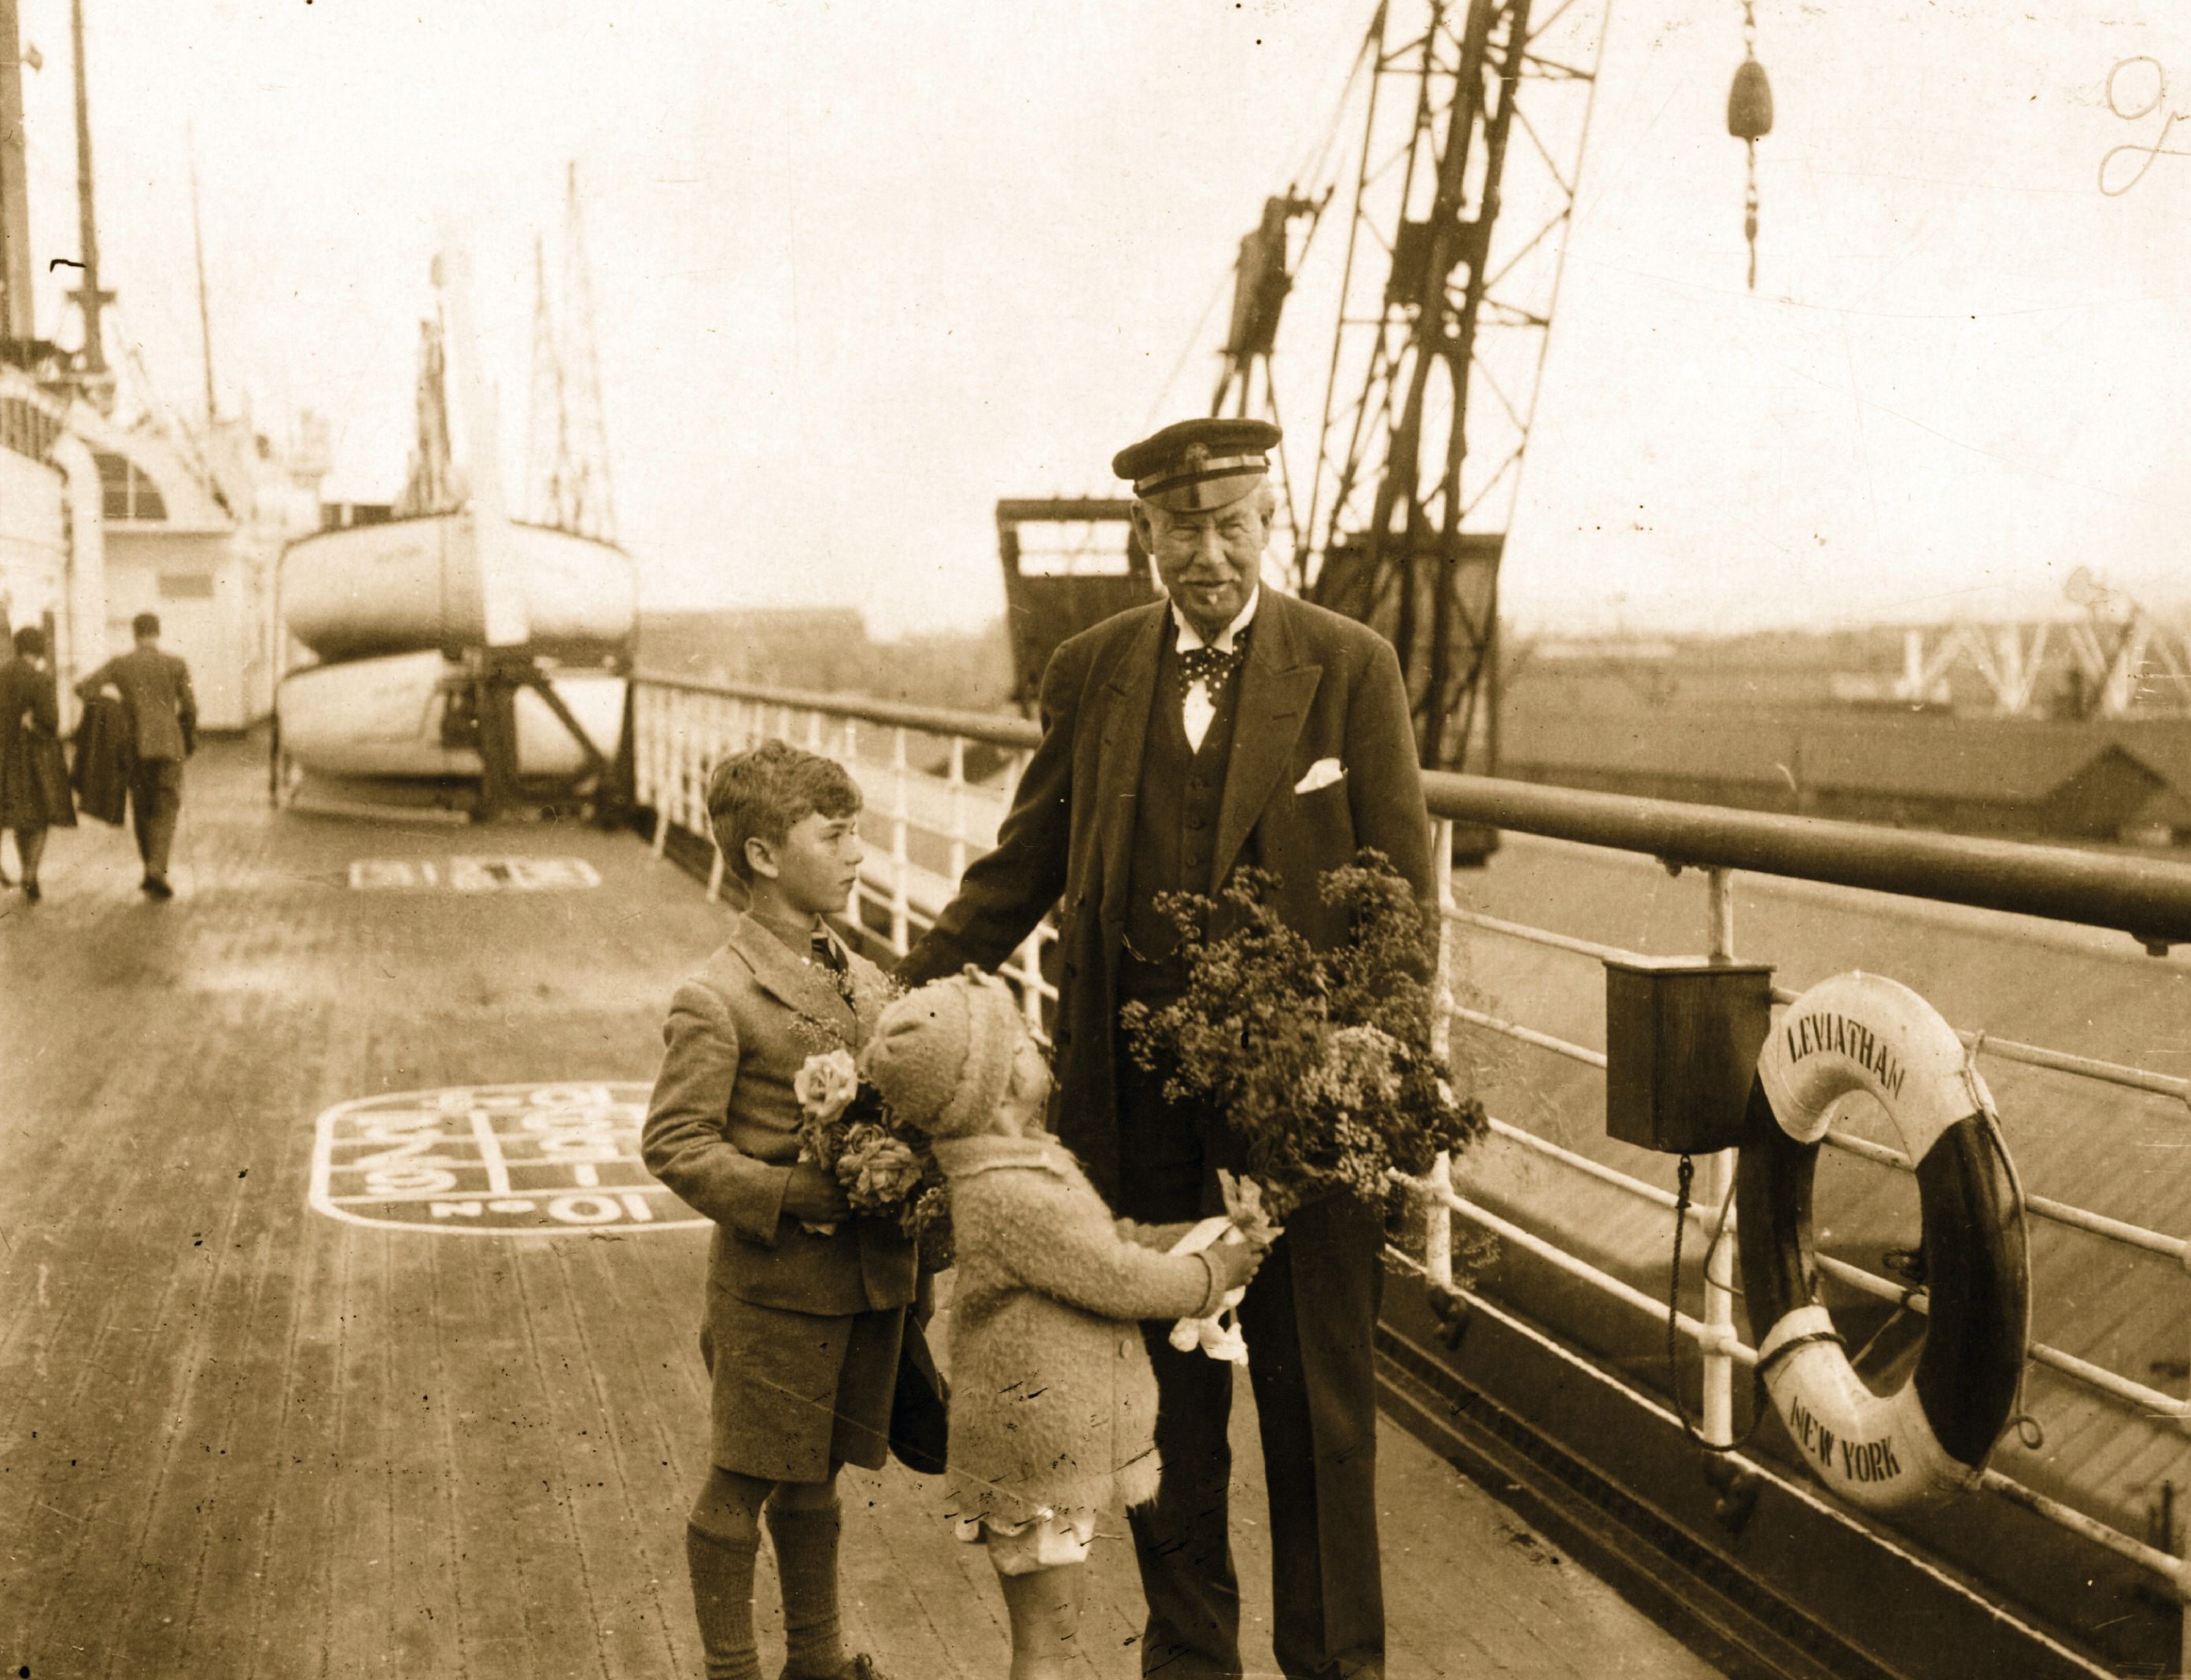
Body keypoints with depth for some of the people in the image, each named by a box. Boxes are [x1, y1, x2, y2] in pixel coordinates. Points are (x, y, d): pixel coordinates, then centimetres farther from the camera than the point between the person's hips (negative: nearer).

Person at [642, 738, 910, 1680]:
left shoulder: (866, 984, 8)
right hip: (773, 1285, -6)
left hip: (869, 1278, 6)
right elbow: (673, 1143, -14)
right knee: (741, 1486, 8)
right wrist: (787, 1195, -21)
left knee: (815, 1480, 20)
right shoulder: (718, 1001, -14)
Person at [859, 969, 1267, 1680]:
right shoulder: (1012, 1196, -28)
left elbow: (1102, 1239, 17)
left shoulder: (1026, 1162, 5)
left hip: (1059, 1444, 10)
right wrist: (1214, 1274, -5)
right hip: (1038, 1460, -10)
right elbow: (1120, 1280, -21)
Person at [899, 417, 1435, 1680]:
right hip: (1137, 1102, 3)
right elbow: (1025, 864, 11)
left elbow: (1401, 896, -3)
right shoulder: (1092, 672, 6)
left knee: (1318, 1402, 9)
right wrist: (919, 996, 1)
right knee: (1166, 1397, 14)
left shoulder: (1351, 669, -3)